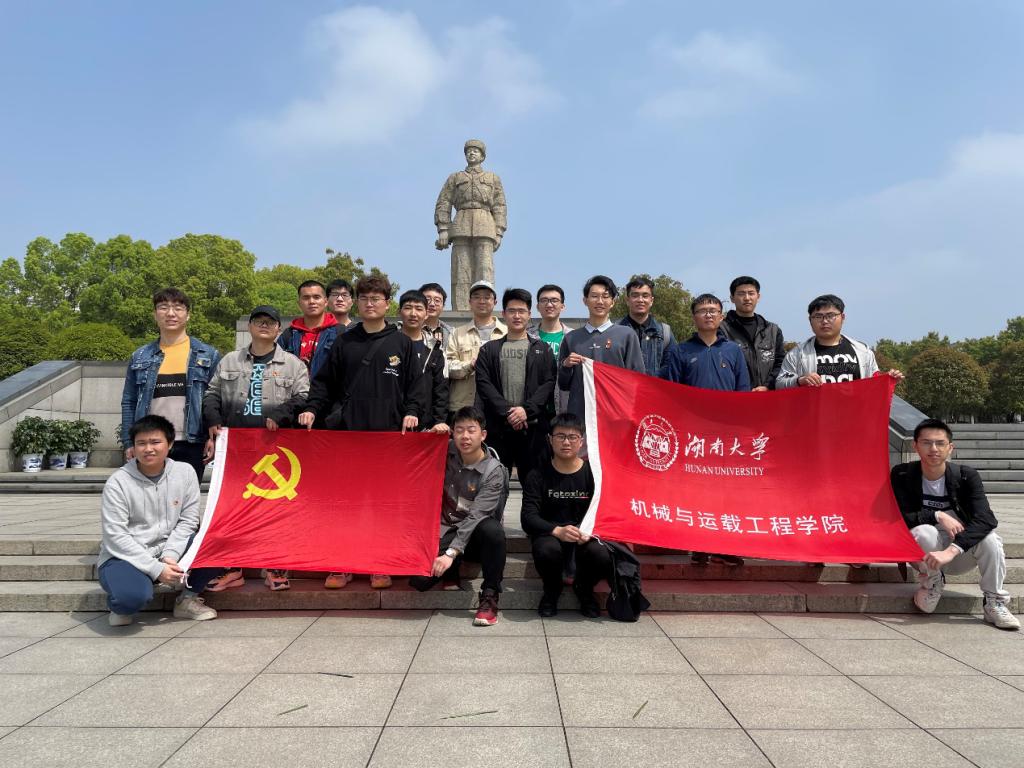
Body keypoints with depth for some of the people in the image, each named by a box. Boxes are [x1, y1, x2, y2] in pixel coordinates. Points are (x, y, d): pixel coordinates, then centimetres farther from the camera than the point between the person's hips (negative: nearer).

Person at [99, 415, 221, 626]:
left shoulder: (185, 472, -4)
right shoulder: (117, 482, -12)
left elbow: (188, 521, -2)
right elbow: (115, 536, -15)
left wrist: (170, 555, -19)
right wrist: (156, 569, -21)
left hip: (168, 553, 4)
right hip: (125, 556, -3)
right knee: (132, 596, -36)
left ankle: (188, 598, 3)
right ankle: (122, 606, 4)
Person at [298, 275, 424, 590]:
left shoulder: (402, 343, 8)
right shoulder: (345, 342, 11)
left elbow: (414, 383, 6)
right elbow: (324, 382, 11)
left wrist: (411, 411, -9)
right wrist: (312, 408, -3)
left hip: (389, 432, -1)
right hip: (347, 430, 1)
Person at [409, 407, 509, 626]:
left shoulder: (493, 471, -16)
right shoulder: (446, 452, -2)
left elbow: (475, 516, -25)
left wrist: (451, 553, -34)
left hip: (474, 533, -3)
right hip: (446, 531, 3)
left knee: (492, 530, -39)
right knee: (420, 580, -21)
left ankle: (489, 597, -22)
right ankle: (452, 571, 13)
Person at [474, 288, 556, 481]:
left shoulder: (543, 349, 14)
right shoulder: (489, 349, 13)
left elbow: (549, 383, 2)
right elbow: (483, 383, 1)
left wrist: (527, 409, -12)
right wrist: (507, 411, -11)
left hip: (532, 425, 0)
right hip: (497, 426, 0)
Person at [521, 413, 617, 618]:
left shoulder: (593, 473, 3)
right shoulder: (538, 476, 1)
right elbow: (528, 518, -9)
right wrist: (557, 530, -28)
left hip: (586, 536, 1)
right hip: (550, 534, -1)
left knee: (602, 556, -32)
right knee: (546, 551, -36)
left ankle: (584, 589, 7)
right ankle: (552, 590, 2)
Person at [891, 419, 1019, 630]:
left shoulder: (967, 476, -12)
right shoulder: (902, 475, -11)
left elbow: (986, 519, -27)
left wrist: (951, 550, -40)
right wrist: (938, 515, -26)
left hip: (960, 556, 1)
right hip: (924, 557, -1)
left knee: (989, 537, -28)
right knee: (924, 532, -33)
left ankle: (995, 603, -8)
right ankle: (932, 582, -3)